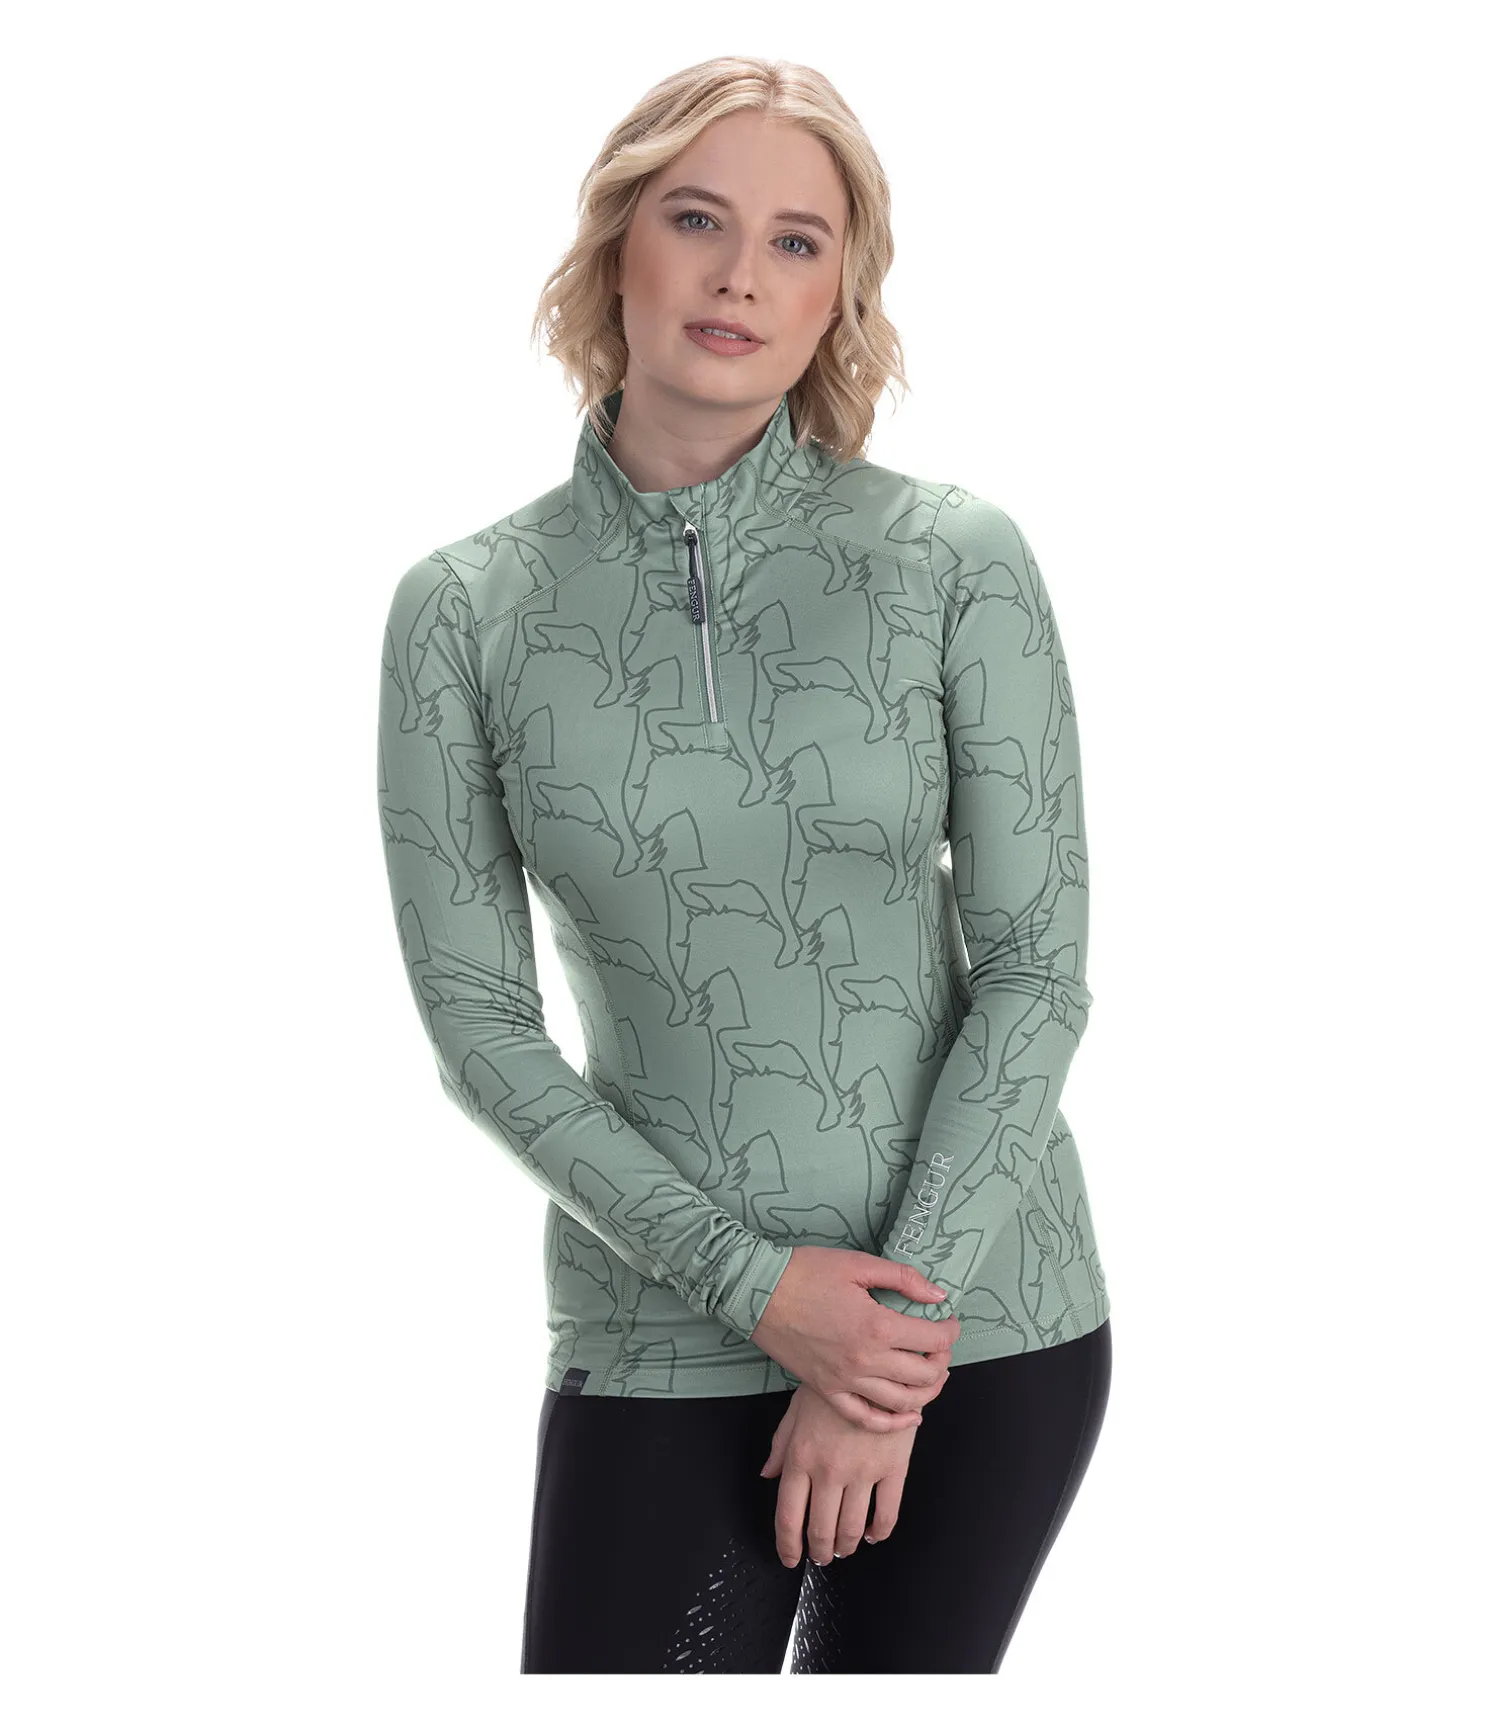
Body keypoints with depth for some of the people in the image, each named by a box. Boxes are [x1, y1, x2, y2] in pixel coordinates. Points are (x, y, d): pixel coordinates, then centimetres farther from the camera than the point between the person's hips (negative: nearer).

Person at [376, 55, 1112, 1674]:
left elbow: (1039, 966, -6)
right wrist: (756, 1283, -12)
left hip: (983, 1309, 0)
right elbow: (476, 1025, -3)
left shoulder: (958, 560, -5)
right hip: (667, 1339, 0)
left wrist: (896, 1340, -11)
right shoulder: (464, 609, -2)